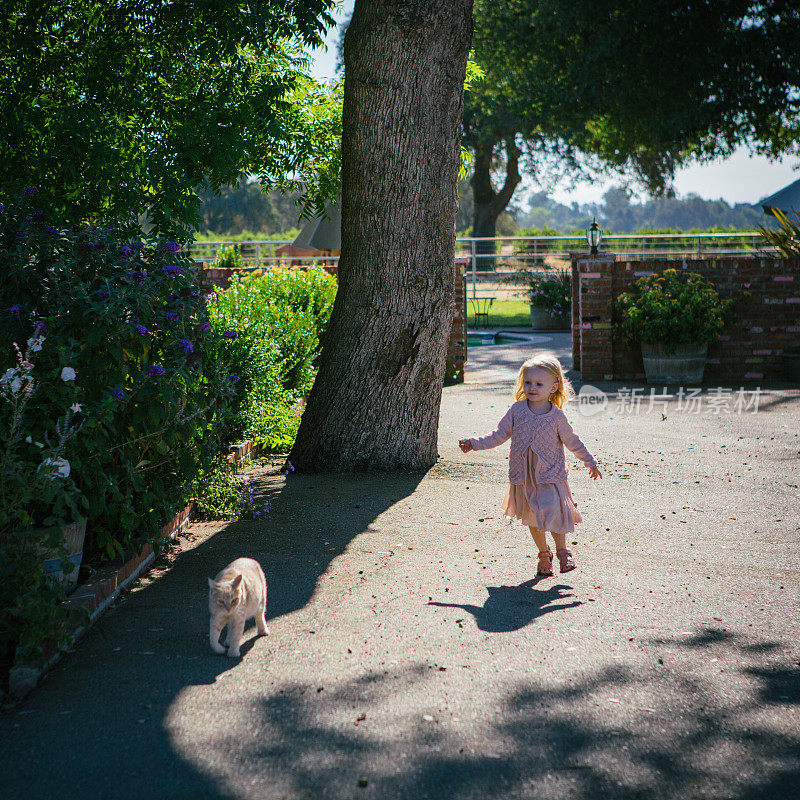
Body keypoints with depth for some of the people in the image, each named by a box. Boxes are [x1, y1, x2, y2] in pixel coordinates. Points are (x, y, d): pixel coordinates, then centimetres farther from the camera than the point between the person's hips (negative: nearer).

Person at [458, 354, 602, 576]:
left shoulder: (557, 416, -5)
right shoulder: (517, 410, -1)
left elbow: (572, 441, 7)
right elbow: (499, 435, 7)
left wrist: (590, 462, 13)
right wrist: (474, 444, 2)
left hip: (550, 474, -3)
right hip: (523, 475, 3)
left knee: (552, 512, -15)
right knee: (533, 518, 11)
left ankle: (562, 550, 9)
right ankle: (544, 554, 31)